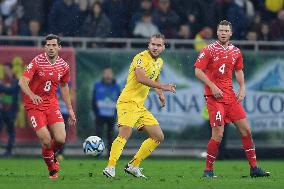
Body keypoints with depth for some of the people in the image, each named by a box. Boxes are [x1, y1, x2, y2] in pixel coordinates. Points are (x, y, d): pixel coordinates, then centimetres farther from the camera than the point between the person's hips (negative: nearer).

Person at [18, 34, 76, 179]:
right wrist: (32, 95, -41)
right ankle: (52, 168, 14)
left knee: (60, 139, -12)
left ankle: (53, 155, 24)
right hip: (34, 105, -4)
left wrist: (70, 109, 18)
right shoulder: (37, 62, -13)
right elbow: (22, 82, -21)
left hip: (52, 104, 4)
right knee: (46, 141, -14)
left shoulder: (64, 66, 1)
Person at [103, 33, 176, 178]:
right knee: (125, 134, -27)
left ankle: (133, 166, 13)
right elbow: (141, 78, -27)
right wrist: (163, 87, -27)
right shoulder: (142, 57, -11)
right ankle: (110, 168, -29)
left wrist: (160, 94, 22)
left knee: (159, 137, 9)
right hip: (128, 101, -9)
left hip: (140, 106, 9)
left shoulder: (159, 62, 16)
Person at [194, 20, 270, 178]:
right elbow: (198, 71, -7)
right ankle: (208, 170, 0)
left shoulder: (236, 52, 11)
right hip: (214, 96, -6)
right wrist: (213, 87, -15)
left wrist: (242, 88, 9)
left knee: (246, 129, 3)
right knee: (218, 134, -13)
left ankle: (254, 168, 11)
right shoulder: (209, 50, -4)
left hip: (230, 95, 6)